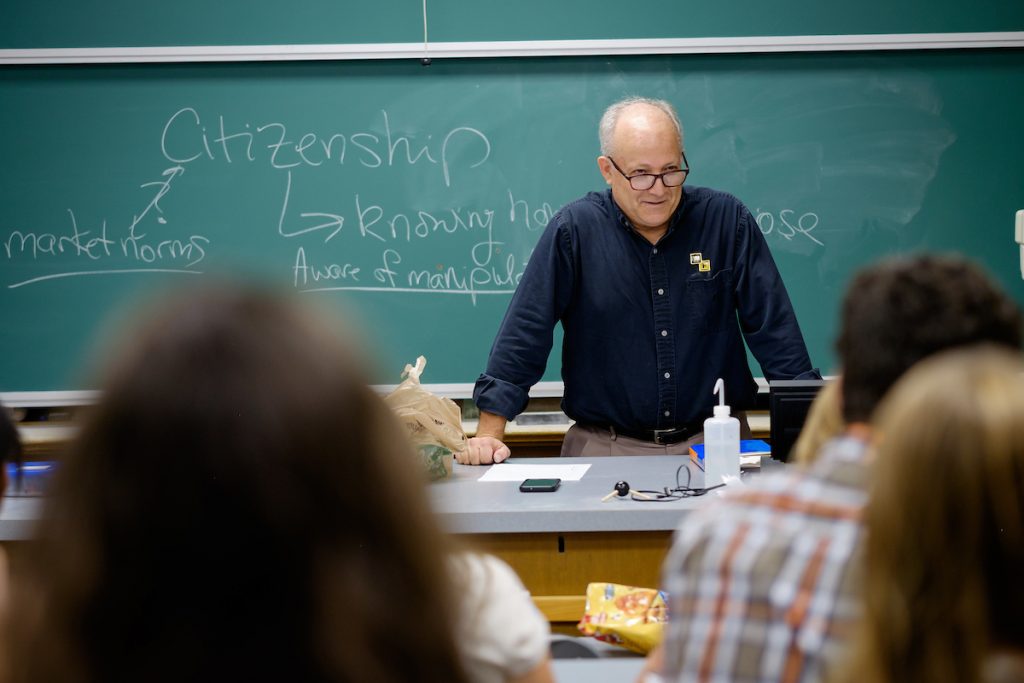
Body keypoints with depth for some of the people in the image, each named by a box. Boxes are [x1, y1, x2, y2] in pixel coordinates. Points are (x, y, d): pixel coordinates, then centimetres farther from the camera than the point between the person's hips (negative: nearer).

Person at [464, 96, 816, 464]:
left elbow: (774, 329, 5)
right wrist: (489, 434, -9)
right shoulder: (573, 230, -2)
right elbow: (524, 333, -2)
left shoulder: (727, 220, 2)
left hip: (713, 444, 1)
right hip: (606, 447, -1)